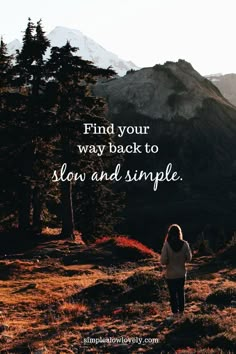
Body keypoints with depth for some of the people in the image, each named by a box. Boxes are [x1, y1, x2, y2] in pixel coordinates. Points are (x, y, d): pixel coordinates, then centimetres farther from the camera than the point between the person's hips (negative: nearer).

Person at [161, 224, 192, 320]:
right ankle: (181, 311, 29)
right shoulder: (184, 244, -13)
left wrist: (169, 261, 3)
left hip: (170, 275, -3)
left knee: (173, 294, 10)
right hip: (182, 273, 3)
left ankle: (175, 313, 14)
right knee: (181, 292, 19)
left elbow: (163, 261, -19)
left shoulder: (167, 244, -20)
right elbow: (189, 258, -3)